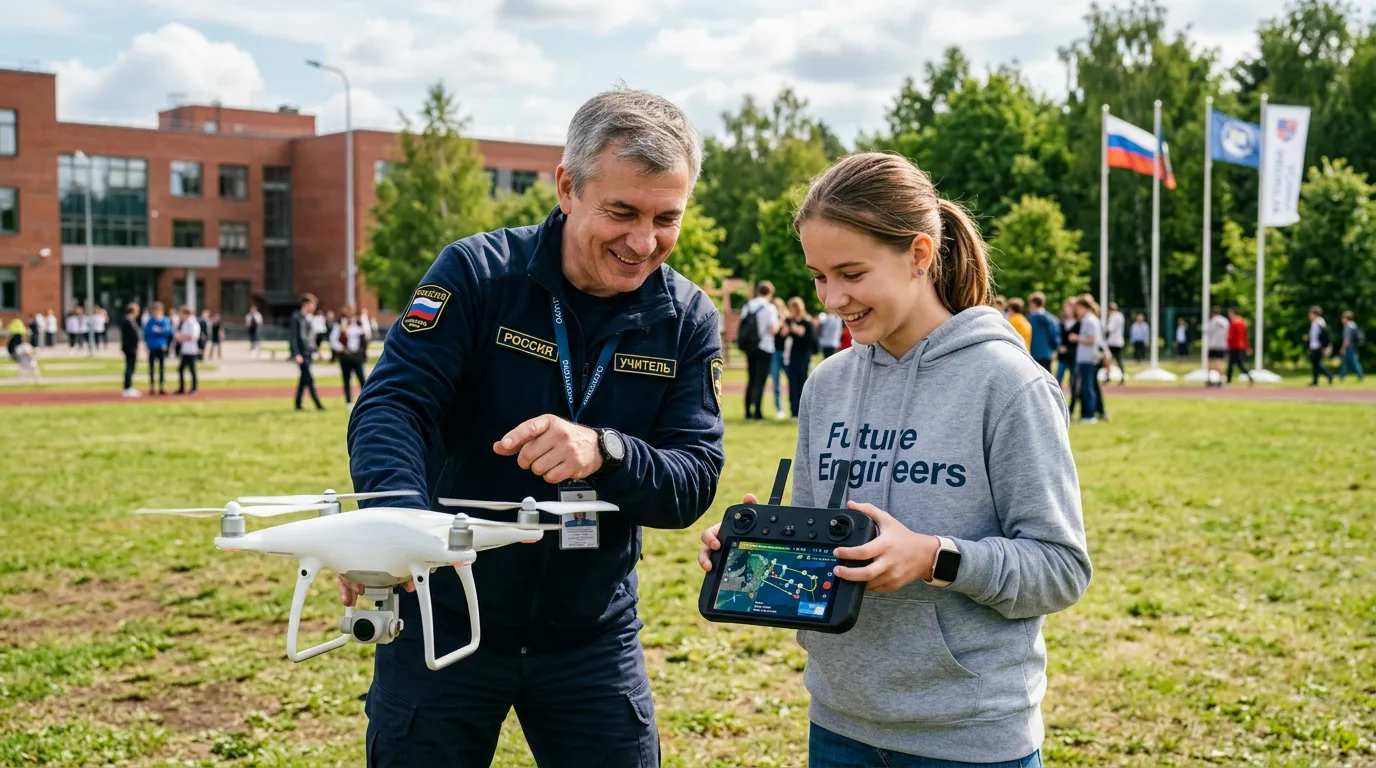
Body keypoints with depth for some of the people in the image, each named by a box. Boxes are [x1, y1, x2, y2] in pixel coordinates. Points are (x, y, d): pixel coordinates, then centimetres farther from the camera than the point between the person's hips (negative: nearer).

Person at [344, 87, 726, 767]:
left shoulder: (687, 320, -4)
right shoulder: (479, 272, -12)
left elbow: (693, 485, -10)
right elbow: (392, 403, -21)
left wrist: (602, 452, -32)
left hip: (592, 633, 2)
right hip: (446, 619, -2)